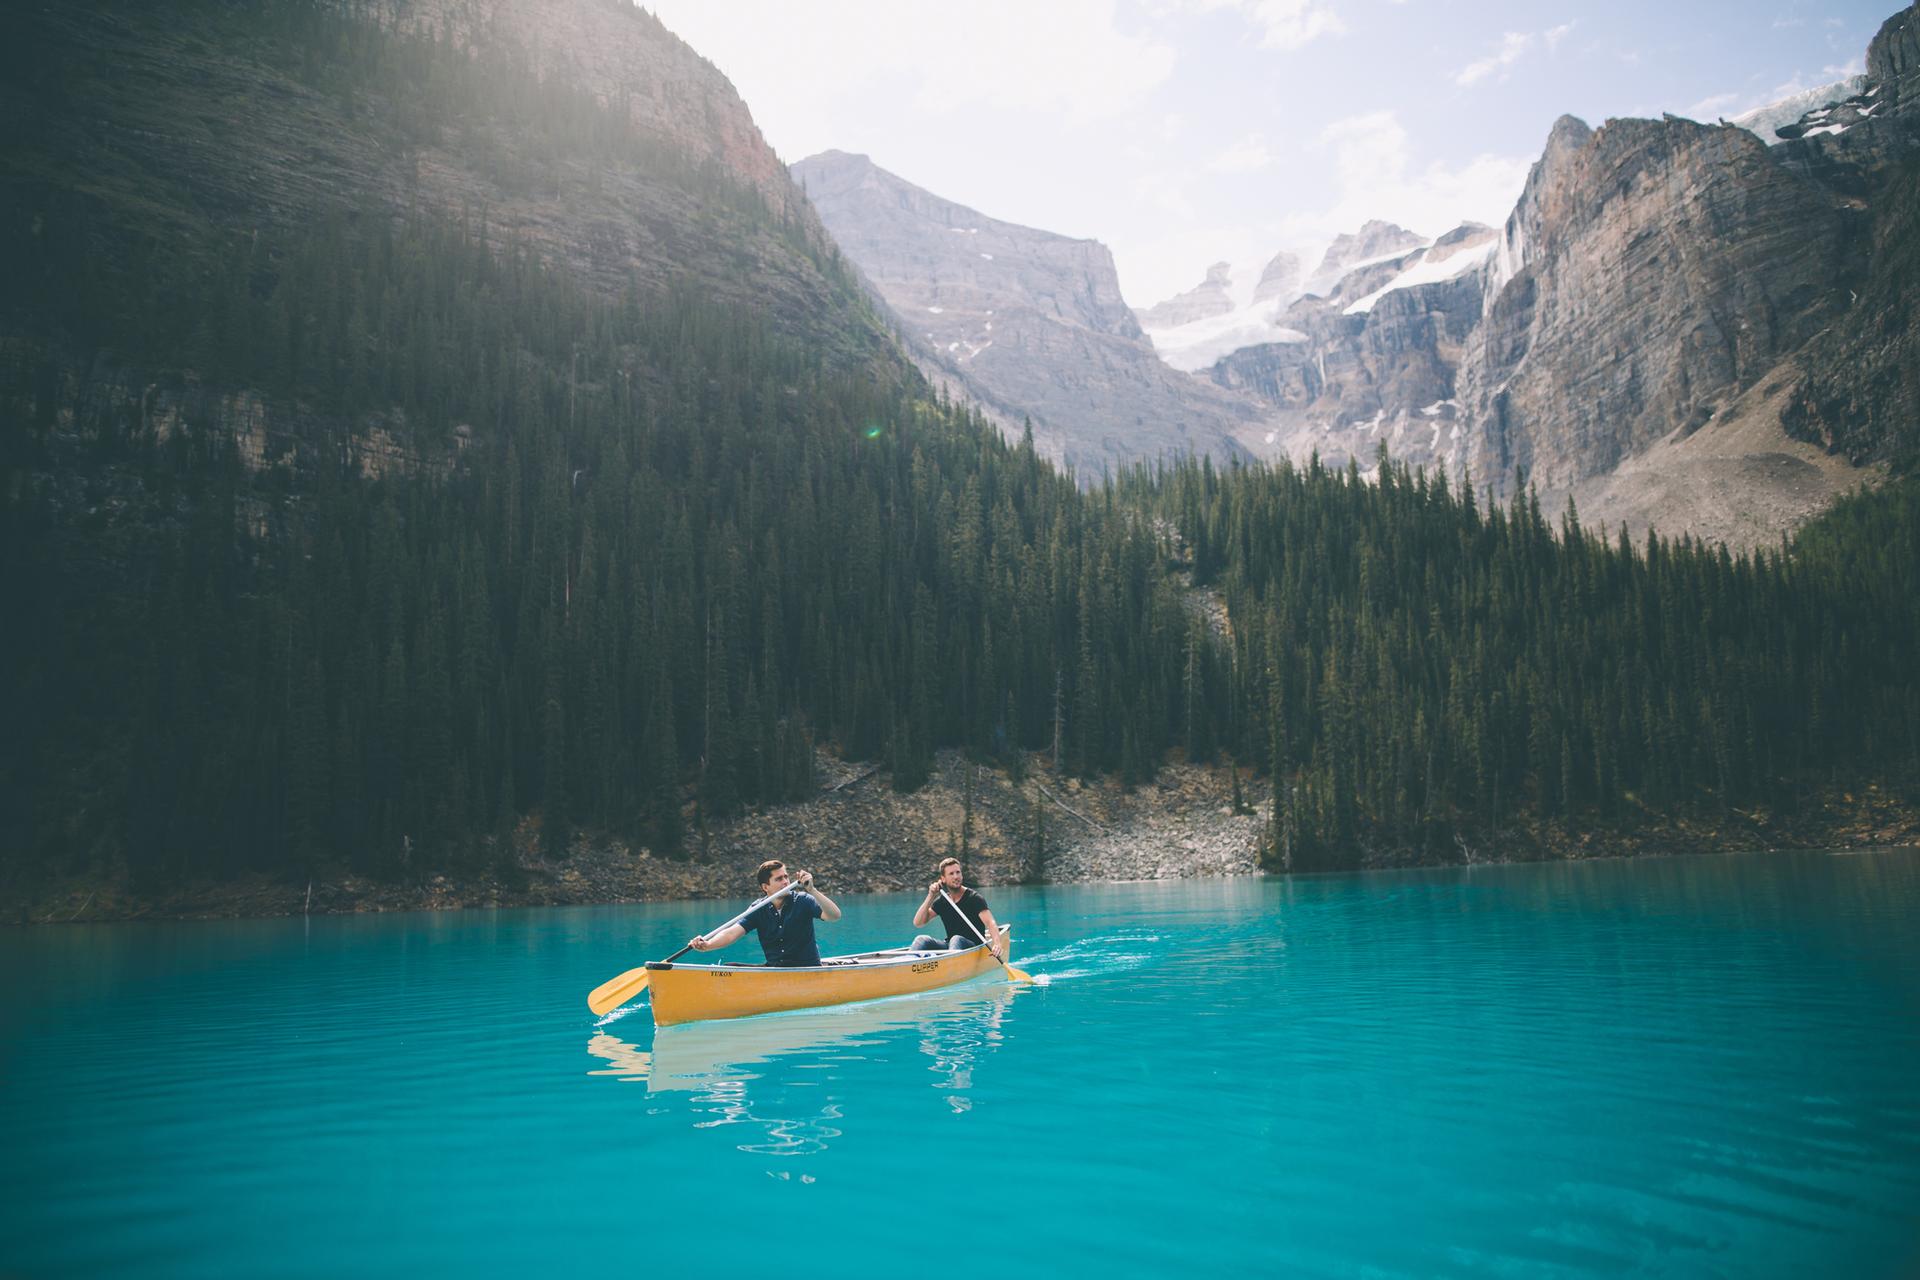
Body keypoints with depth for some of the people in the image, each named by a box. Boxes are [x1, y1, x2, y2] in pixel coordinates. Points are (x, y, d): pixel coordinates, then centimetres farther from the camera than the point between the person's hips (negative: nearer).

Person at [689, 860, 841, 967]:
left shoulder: (802, 901, -6)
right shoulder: (759, 910, 1)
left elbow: (834, 915, -20)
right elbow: (732, 933, -12)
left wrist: (812, 890, -34)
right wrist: (706, 945, -32)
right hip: (773, 969, 4)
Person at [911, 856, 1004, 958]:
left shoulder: (974, 897, -7)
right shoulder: (942, 901, 7)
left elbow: (990, 923, -21)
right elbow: (918, 923, 1)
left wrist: (996, 944, -42)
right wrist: (931, 897, -9)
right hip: (949, 946, 5)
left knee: (956, 940, -36)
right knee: (922, 940, -19)